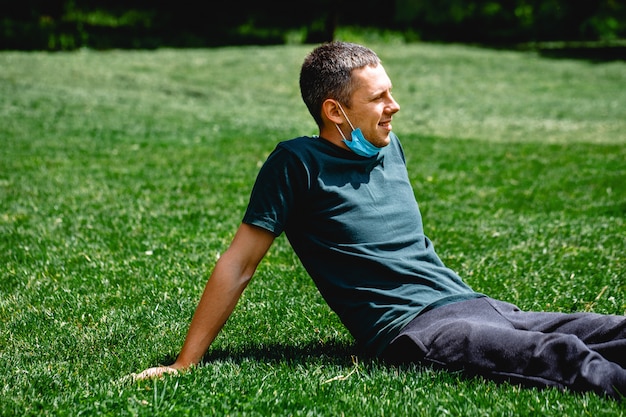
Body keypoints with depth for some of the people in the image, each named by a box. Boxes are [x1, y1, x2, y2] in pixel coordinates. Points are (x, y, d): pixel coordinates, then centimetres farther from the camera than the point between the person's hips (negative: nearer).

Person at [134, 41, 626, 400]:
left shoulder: (389, 146, 17)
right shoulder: (299, 163, -4)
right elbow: (238, 265, -3)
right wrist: (184, 364, -5)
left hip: (475, 305, 8)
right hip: (411, 329, -8)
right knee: (559, 354, -30)